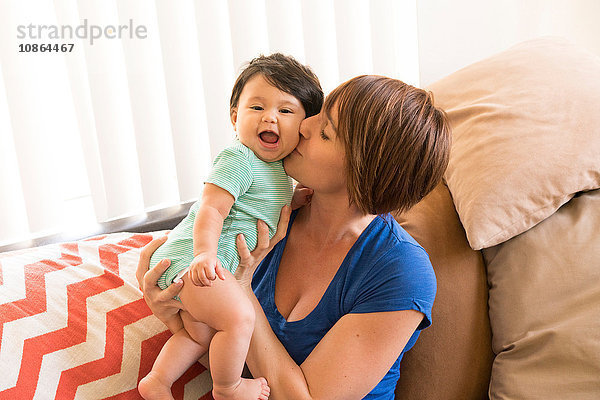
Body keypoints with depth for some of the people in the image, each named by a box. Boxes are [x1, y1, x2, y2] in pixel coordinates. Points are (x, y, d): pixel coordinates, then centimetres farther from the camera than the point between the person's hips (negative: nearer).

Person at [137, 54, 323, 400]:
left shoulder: (277, 169, 13)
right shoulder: (238, 159, -17)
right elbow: (211, 209, -25)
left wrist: (298, 198, 13)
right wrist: (204, 253, -40)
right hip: (192, 259, -10)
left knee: (202, 333, 23)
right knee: (239, 317, -26)